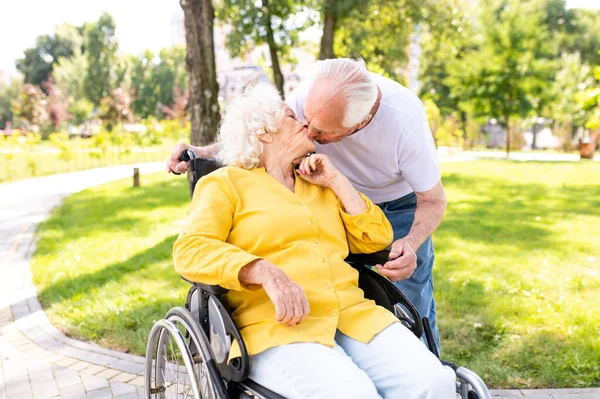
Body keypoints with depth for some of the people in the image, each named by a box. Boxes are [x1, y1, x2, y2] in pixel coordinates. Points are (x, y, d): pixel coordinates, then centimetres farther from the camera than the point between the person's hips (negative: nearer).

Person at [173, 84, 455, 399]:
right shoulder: (225, 183, 11)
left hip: (353, 314, 5)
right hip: (278, 325, -5)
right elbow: (190, 250, -5)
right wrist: (266, 272, -20)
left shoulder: (320, 186, 27)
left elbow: (376, 239, 20)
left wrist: (335, 181, 13)